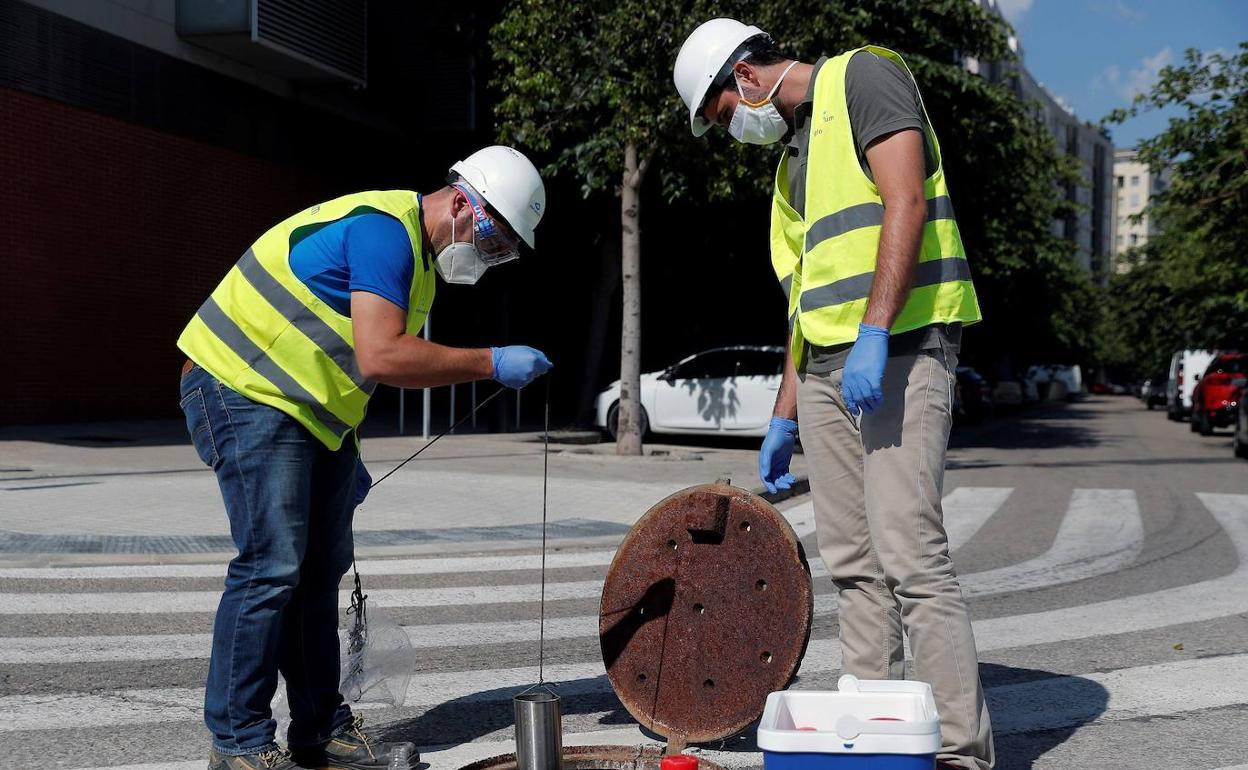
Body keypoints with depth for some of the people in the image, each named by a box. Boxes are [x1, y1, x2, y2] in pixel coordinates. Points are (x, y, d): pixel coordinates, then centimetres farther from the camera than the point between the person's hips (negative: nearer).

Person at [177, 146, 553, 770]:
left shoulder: (417, 253, 14)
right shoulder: (384, 229, -19)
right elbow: (380, 358, -30)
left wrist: (347, 455, 20)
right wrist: (491, 363, -24)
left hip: (310, 412, 11)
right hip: (244, 391, -11)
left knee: (321, 570, 10)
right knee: (271, 566, -14)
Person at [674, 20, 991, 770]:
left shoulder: (864, 75, 0)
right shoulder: (792, 154, 25)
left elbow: (905, 200, -14)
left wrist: (873, 333, -23)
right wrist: (785, 418, 20)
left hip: (899, 346, -9)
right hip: (826, 369, 9)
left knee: (910, 554, -15)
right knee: (854, 566, 7)